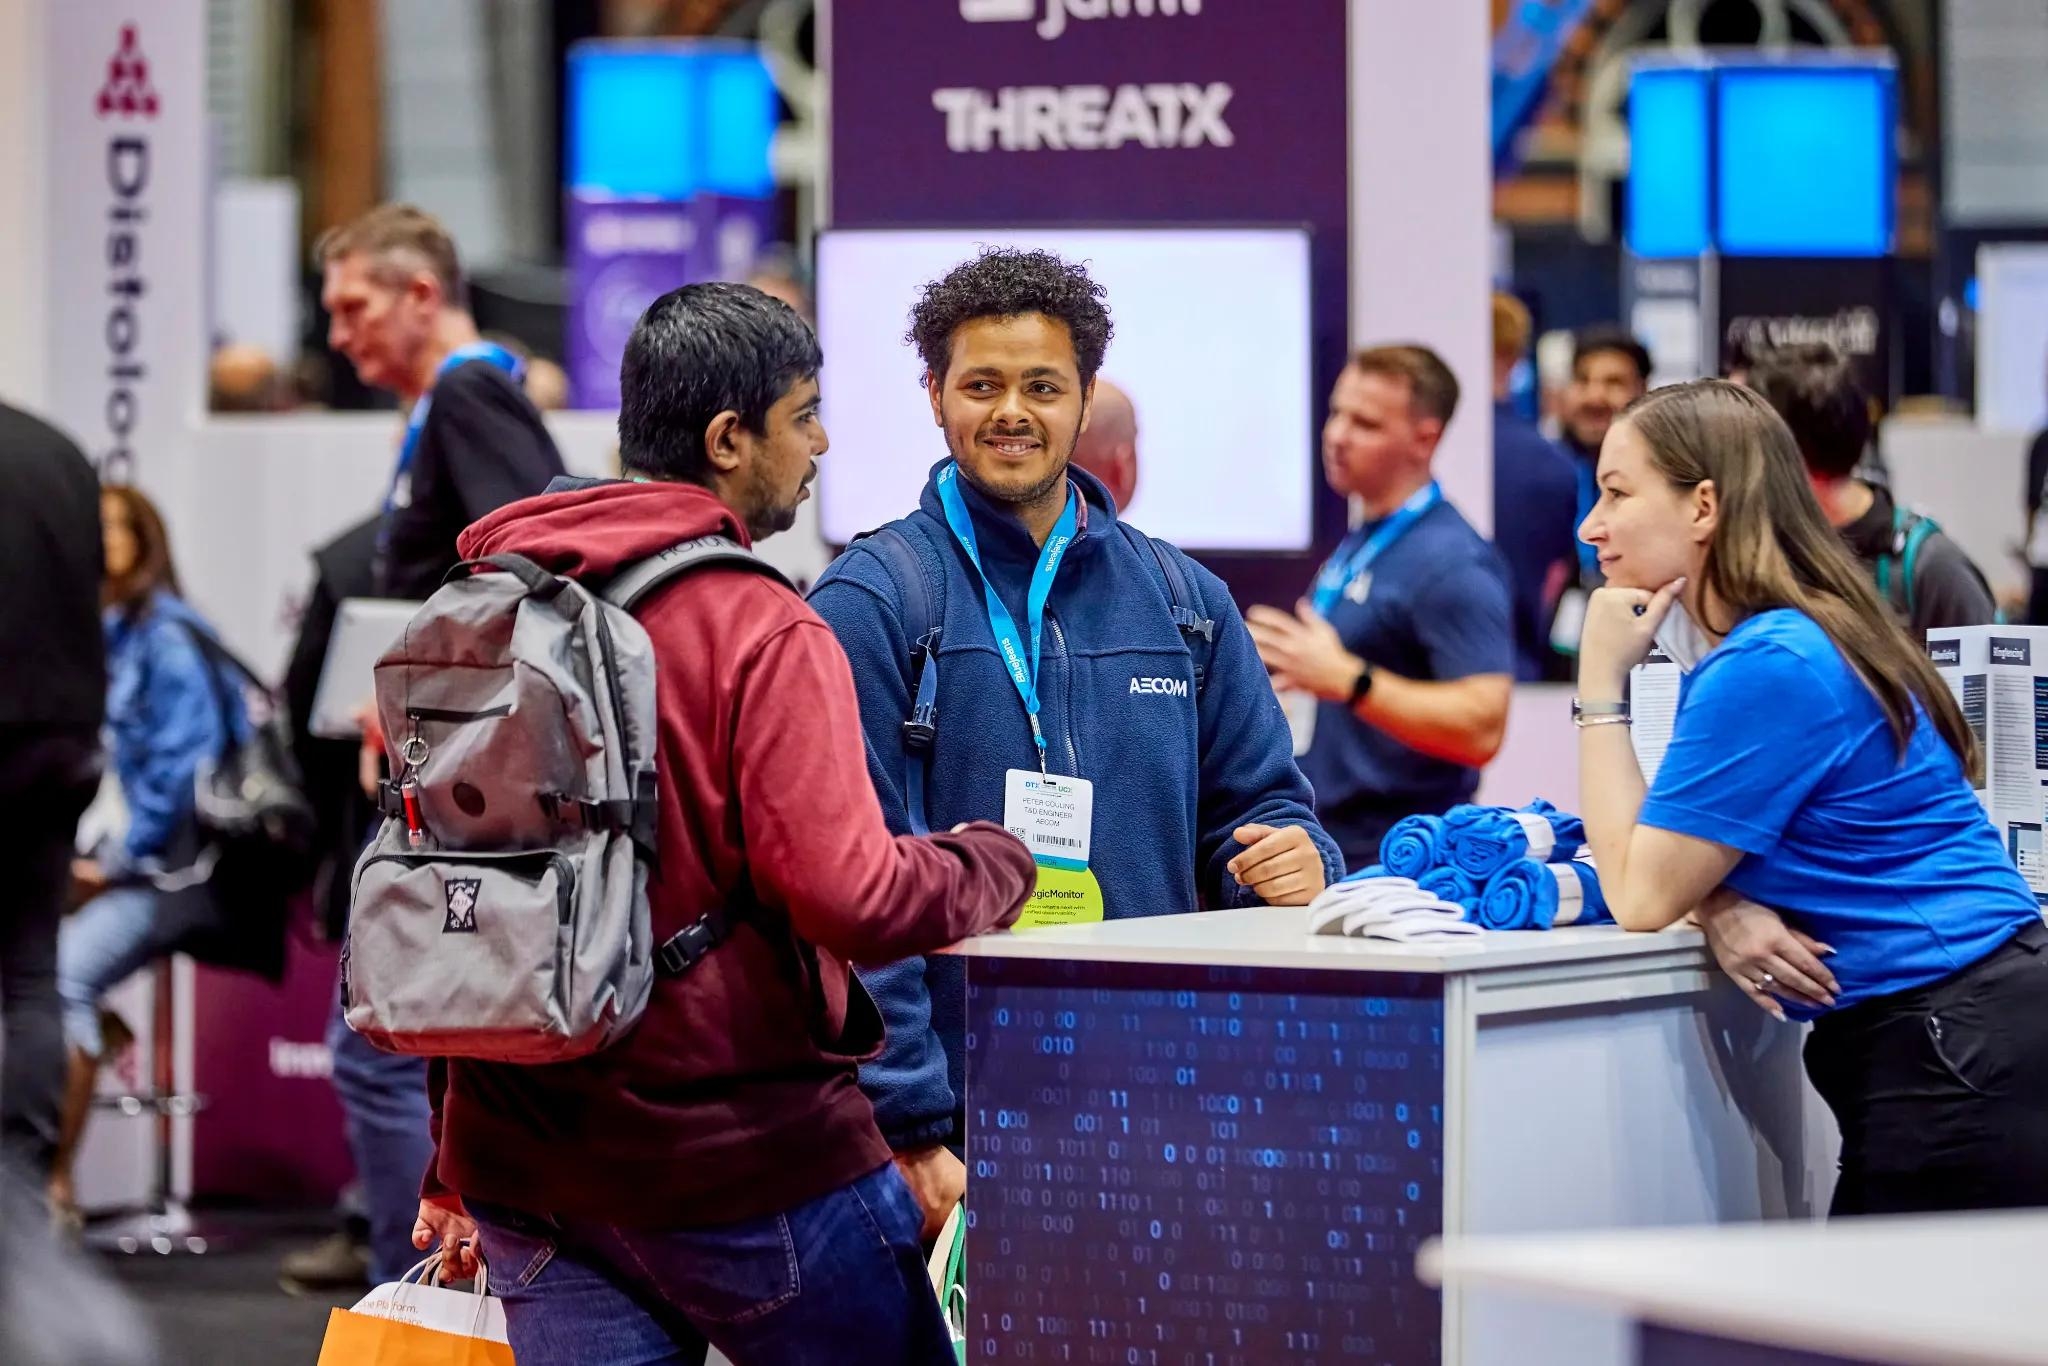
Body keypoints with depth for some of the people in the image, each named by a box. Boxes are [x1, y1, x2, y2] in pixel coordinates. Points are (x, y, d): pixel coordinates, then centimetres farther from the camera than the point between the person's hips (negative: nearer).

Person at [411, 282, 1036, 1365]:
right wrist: (996, 865, -2)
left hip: (525, 1166, 6)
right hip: (741, 1157, -6)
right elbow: (848, 896, -23)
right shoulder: (764, 633, -14)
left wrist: (454, 1165, 21)